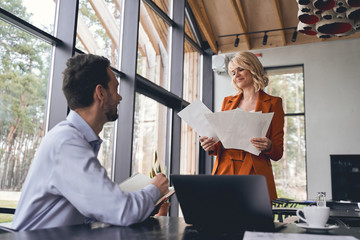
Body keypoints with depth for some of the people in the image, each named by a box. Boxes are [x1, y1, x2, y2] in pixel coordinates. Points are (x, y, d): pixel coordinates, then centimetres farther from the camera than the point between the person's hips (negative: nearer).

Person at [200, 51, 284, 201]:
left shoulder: (272, 103, 6)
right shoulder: (228, 101, 19)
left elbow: (278, 153, 5)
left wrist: (268, 147, -16)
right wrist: (211, 147, -3)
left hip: (253, 174, -3)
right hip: (224, 172, 3)